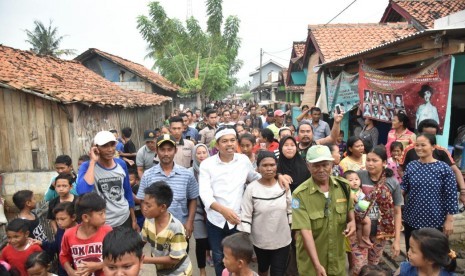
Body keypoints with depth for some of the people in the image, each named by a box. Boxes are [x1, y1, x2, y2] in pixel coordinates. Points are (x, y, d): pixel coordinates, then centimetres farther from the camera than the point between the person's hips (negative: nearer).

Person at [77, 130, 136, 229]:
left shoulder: (121, 164, -1)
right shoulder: (87, 166, -13)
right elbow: (83, 191, -32)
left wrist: (134, 219, 10)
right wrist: (93, 162, -25)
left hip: (125, 219, 4)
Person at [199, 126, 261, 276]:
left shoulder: (244, 160, -1)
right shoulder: (207, 164, -7)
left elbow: (256, 178, 16)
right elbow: (204, 193, -17)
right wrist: (223, 210, -34)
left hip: (237, 219, 1)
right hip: (216, 220, 0)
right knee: (219, 259, 15)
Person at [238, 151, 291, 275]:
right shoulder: (251, 188, -16)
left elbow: (289, 210, 4)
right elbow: (245, 216, -13)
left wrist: (293, 230, 7)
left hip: (282, 240, 1)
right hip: (260, 240, -1)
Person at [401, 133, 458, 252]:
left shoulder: (444, 169, -10)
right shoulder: (411, 166, 0)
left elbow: (451, 196, -8)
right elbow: (404, 187, 8)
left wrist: (449, 220, -8)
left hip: (434, 221, -3)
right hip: (411, 219, 3)